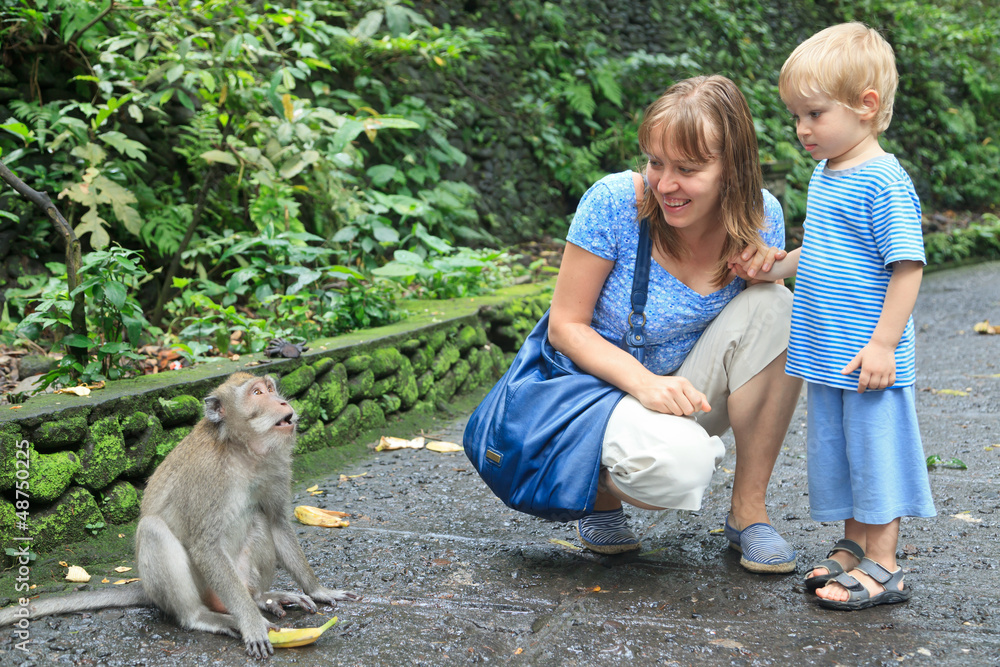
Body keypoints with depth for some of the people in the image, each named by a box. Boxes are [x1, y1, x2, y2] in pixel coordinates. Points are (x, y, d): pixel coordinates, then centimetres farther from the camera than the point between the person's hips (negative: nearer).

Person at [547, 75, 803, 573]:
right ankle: (602, 488, 4)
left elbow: (763, 323, 5)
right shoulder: (613, 202, -20)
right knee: (680, 465, -37)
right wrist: (643, 382, -29)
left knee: (776, 306, -23)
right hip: (603, 385, -4)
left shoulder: (761, 217, -10)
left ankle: (748, 508, -10)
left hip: (690, 397, 4)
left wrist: (765, 273, -18)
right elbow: (566, 325, -14)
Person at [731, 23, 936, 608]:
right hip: (826, 354, 8)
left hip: (868, 359, -8)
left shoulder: (884, 183, -17)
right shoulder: (825, 175, 10)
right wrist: (776, 268, 9)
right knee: (837, 450, 16)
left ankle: (882, 566, 13)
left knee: (875, 454, 1)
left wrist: (883, 344, -21)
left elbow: (907, 266, -18)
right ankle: (853, 547, 30)